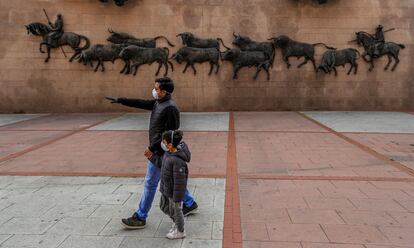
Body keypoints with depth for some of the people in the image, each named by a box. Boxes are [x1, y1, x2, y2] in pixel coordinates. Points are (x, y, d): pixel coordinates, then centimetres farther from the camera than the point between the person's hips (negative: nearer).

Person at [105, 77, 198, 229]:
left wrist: (152, 148, -20)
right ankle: (190, 204, 33)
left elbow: (170, 134, -22)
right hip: (159, 150, 10)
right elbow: (140, 103, 15)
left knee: (150, 184, 0)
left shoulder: (170, 108, -21)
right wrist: (119, 100, 14)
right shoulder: (158, 103, 7)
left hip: (160, 152, -10)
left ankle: (140, 218, 11)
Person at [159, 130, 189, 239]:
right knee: (164, 207, 25)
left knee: (175, 210, 13)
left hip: (174, 191, -9)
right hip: (166, 189, 9)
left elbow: (179, 181, -29)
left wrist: (177, 198, -20)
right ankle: (176, 222, 50)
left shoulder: (178, 161, -34)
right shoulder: (169, 152, -7)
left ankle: (180, 232, 38)